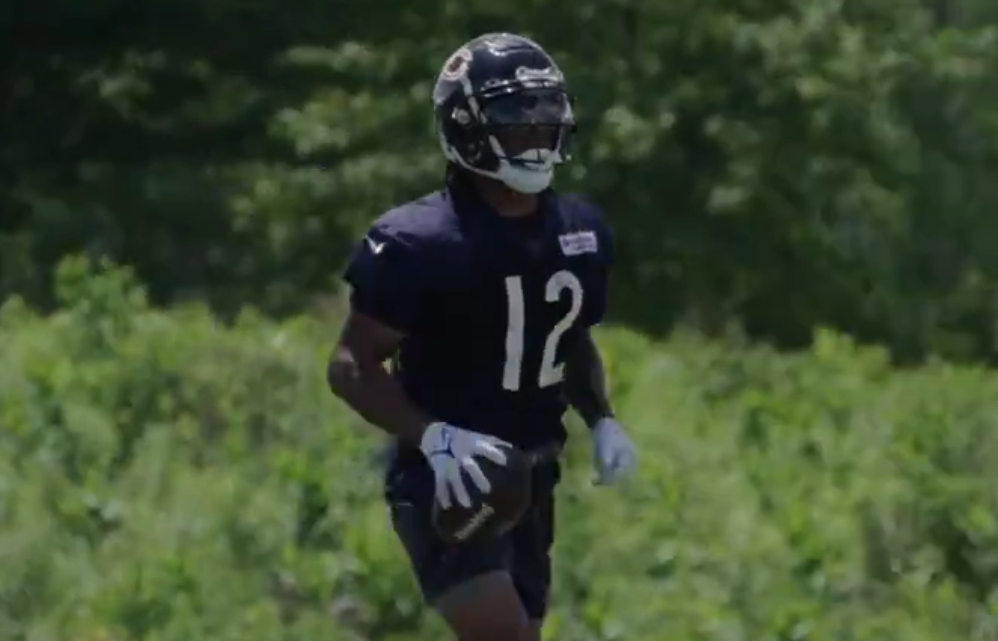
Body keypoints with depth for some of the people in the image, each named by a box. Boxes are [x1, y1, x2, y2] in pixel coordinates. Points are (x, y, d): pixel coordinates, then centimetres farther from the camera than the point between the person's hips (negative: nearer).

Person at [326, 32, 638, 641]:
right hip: (445, 482, -7)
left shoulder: (580, 231, 5)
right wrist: (433, 437, -28)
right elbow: (353, 367, -13)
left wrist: (601, 420, 2)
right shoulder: (421, 244, -16)